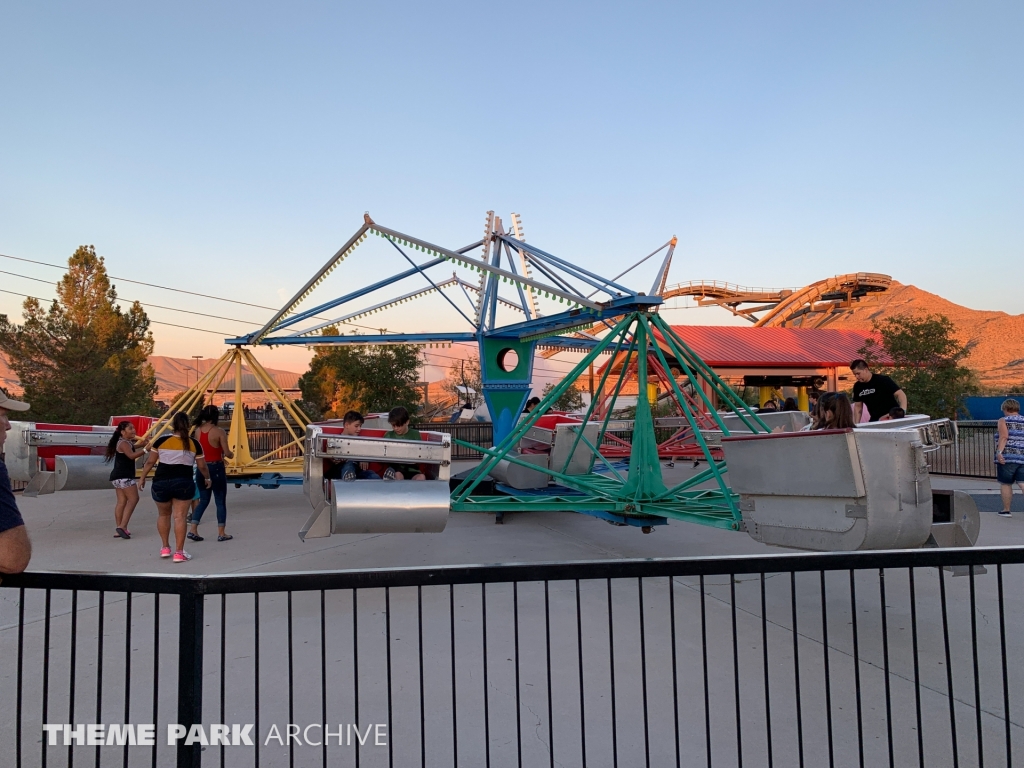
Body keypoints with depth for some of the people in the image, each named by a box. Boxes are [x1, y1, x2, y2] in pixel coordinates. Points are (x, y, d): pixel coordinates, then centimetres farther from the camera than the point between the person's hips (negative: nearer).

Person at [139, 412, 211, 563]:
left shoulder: (161, 441, 1)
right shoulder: (194, 443, 2)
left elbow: (150, 462, 5)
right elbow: (202, 466, 8)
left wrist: (142, 478, 19)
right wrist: (207, 478, 26)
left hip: (161, 482, 1)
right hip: (184, 483, -1)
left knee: (163, 515, 21)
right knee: (180, 517, 2)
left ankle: (165, 548, 29)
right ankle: (179, 553, 1)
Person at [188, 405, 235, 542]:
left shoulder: (197, 430, 3)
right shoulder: (219, 432, -13)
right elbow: (227, 453, -14)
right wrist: (232, 455, 8)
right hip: (216, 469, -5)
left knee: (204, 500, 17)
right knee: (220, 501, 5)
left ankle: (193, 530, 8)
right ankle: (221, 533, 9)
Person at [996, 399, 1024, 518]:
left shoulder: (1003, 421, -1)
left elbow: (1004, 437, -15)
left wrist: (999, 452, -21)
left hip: (1007, 457, -4)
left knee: (1005, 484, 7)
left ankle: (1006, 510, 14)